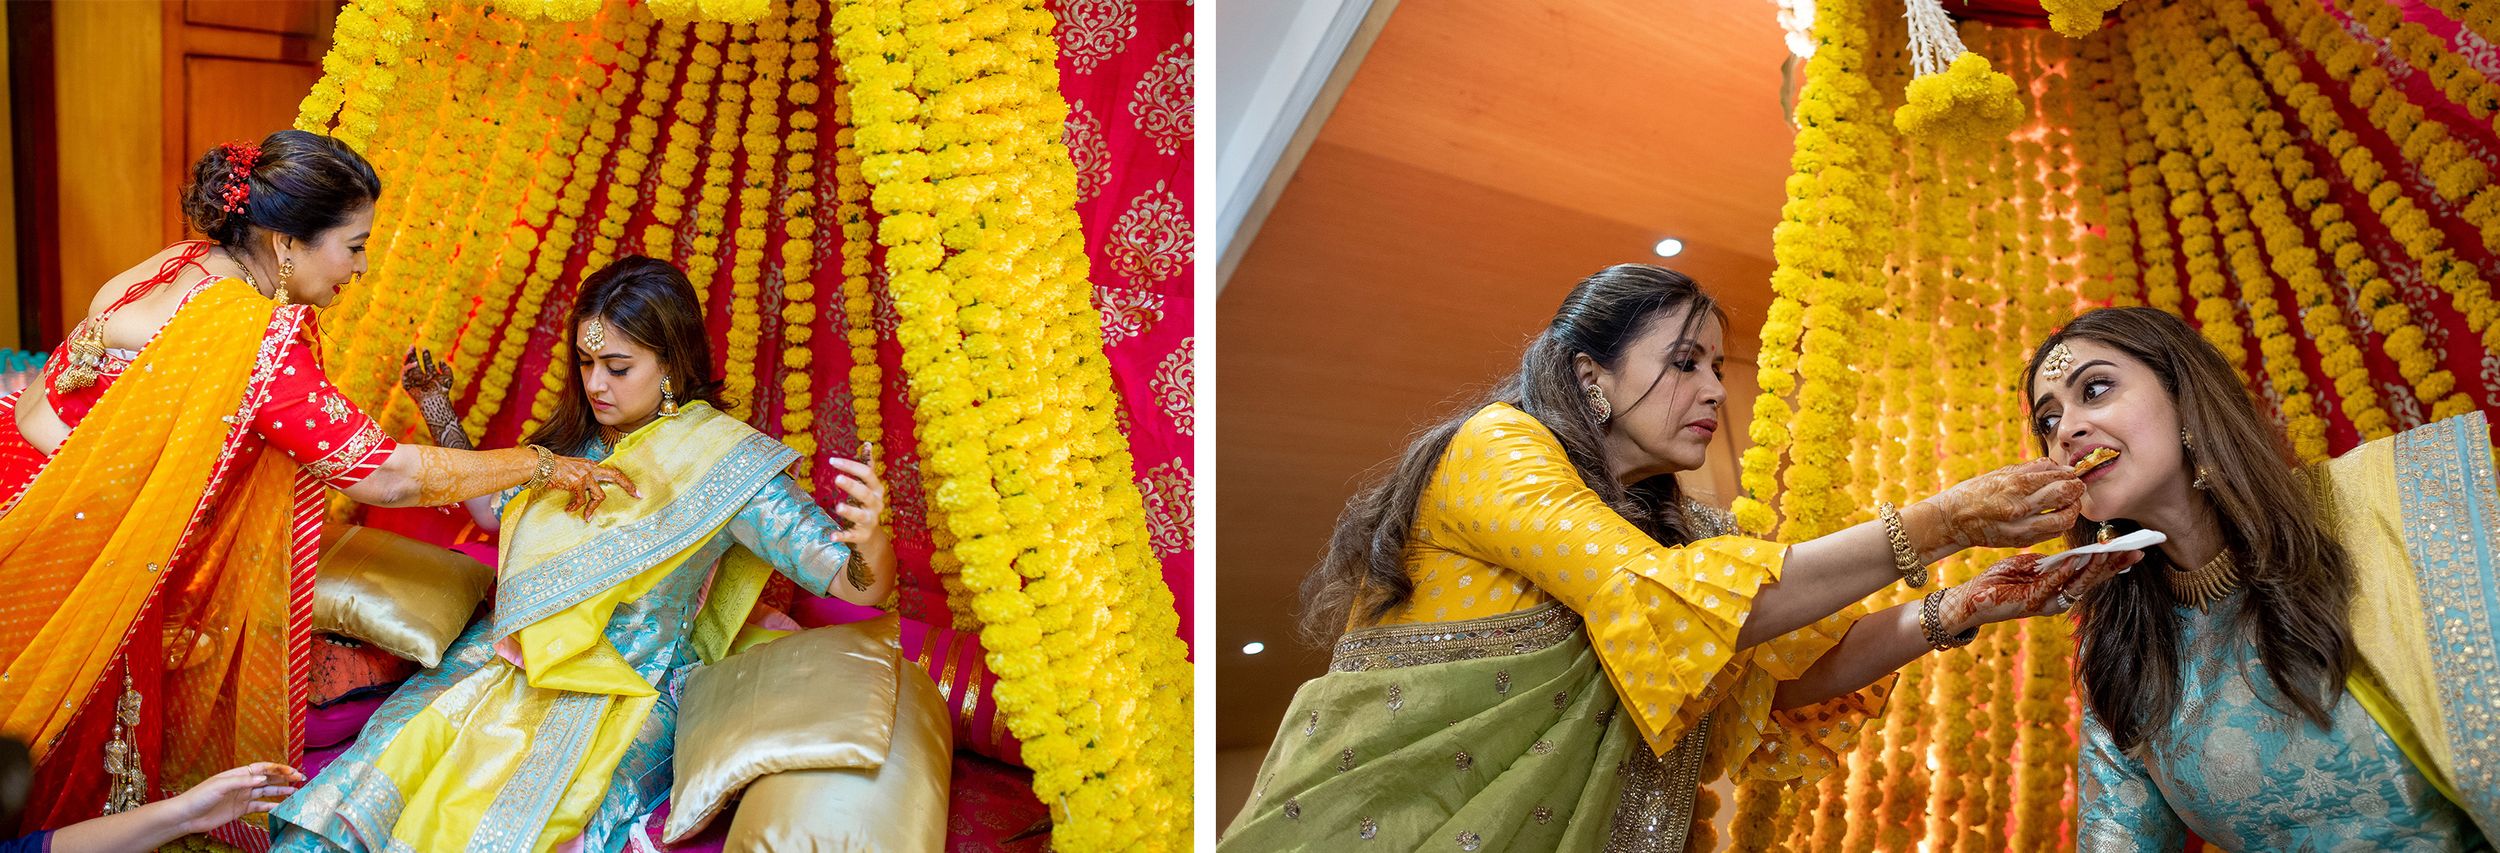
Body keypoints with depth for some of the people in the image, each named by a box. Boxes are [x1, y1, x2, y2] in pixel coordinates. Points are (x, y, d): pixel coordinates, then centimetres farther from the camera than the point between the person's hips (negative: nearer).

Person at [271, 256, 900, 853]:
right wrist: (443, 418, 11)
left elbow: (862, 586, -21)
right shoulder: (578, 435, 4)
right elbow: (498, 510, 24)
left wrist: (869, 541, -45)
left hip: (625, 696, -5)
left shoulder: (723, 464, -15)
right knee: (398, 743, -19)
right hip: (514, 657, 6)